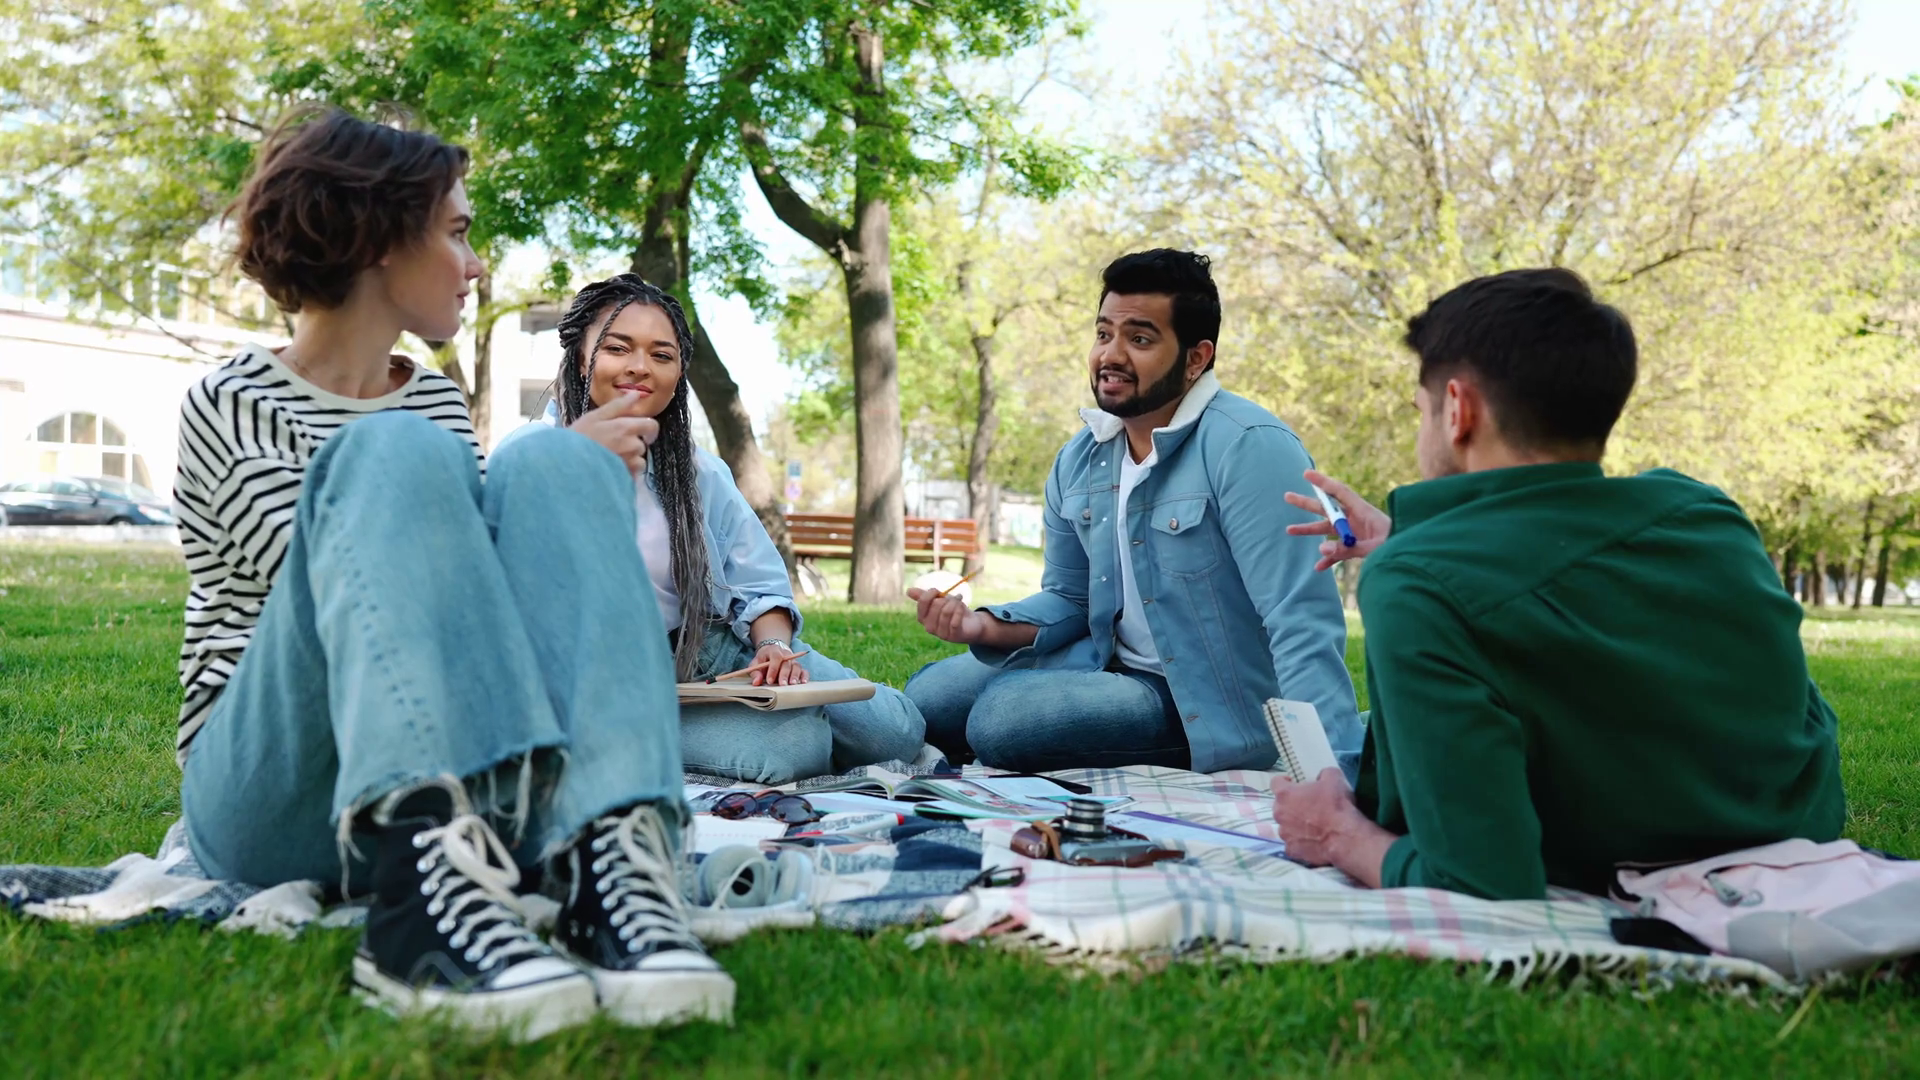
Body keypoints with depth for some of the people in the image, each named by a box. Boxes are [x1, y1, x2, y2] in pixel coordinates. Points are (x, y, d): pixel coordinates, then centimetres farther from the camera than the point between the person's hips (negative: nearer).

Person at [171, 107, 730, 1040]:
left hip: (463, 786, 5)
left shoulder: (439, 400, 20)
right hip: (269, 793, -4)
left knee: (548, 463, -18)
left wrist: (570, 475, 7)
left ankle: (613, 866, -40)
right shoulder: (232, 402, 2)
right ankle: (428, 896, -45)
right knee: (397, 455, -26)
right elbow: (350, 586, -11)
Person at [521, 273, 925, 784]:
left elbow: (759, 583, 9)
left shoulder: (697, 470, 9)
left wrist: (774, 645, -13)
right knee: (790, 744, -30)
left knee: (898, 731, -5)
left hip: (723, 649, 6)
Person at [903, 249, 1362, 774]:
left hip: (1210, 708, -8)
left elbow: (1303, 624, -29)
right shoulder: (1078, 461, 2)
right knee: (926, 699, 6)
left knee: (1002, 717, -23)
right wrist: (988, 626, -8)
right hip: (1107, 663, 8)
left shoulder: (1248, 448, -23)